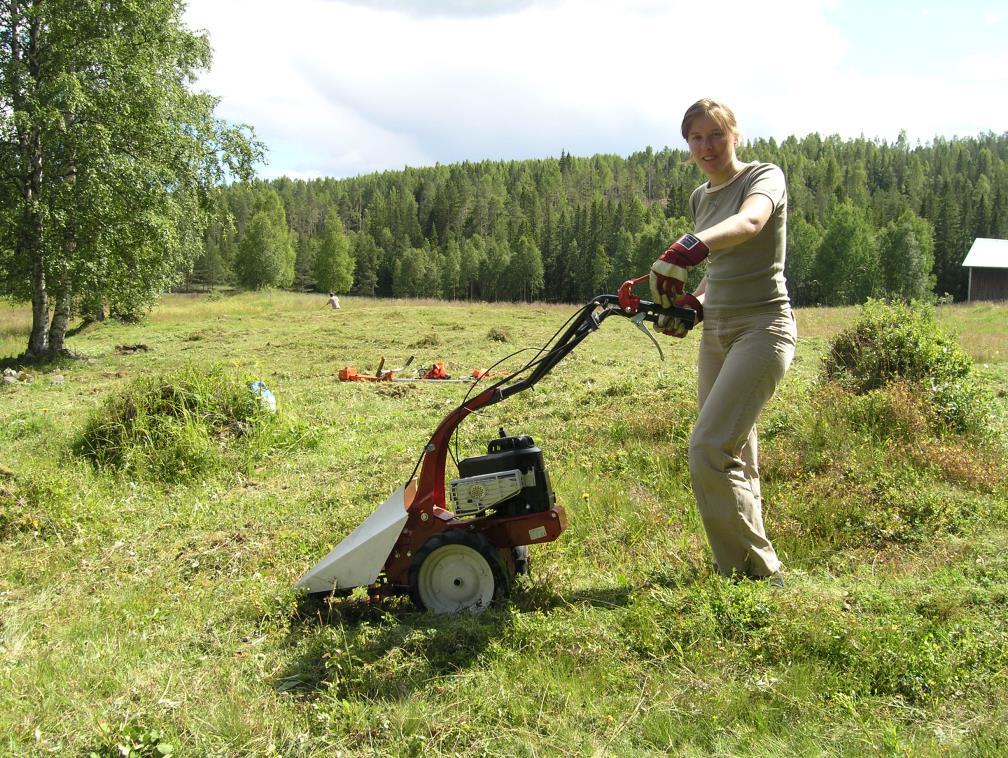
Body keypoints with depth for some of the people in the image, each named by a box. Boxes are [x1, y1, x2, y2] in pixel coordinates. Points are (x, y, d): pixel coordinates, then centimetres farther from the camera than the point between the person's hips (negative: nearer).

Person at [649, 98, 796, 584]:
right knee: (735, 457, 11)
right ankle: (745, 570, 22)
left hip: (762, 329, -8)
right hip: (717, 332, 8)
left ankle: (758, 576, -7)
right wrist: (693, 305, 4)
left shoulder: (764, 176, -8)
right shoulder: (700, 198, 14)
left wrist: (690, 248, -51)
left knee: (708, 450, -18)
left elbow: (749, 222, -32)